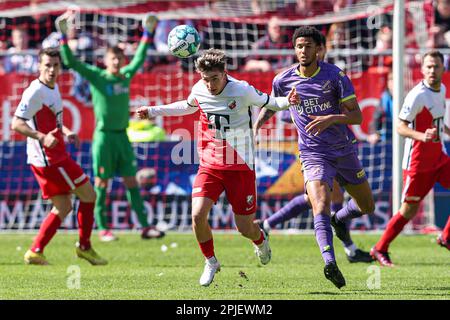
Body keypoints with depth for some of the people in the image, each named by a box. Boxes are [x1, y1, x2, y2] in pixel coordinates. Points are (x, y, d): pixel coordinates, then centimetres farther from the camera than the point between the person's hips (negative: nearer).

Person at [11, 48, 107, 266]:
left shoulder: (53, 88, 11)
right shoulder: (35, 92, -18)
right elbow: (16, 124, -22)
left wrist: (66, 132, 9)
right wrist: (42, 137, -34)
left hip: (54, 157, 9)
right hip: (49, 159, -9)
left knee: (63, 208, 12)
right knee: (88, 195, 1)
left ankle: (35, 252, 11)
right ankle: (84, 246, 12)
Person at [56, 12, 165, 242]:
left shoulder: (126, 75, 9)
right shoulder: (96, 76, -4)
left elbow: (140, 58, 25)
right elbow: (70, 62, -10)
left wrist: (147, 33, 26)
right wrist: (64, 36, -18)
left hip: (122, 136, 5)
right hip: (104, 136, -5)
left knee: (131, 182, 3)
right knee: (102, 183, 0)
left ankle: (144, 227, 2)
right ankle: (103, 229, 5)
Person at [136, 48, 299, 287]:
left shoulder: (242, 91, -15)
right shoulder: (199, 91, -3)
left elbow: (268, 102, 0)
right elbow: (188, 107, 21)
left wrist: (287, 101, -22)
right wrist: (153, 111, 23)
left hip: (240, 167, -3)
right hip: (210, 166, 3)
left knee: (245, 229, 2)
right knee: (198, 215, -18)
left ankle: (261, 241, 41)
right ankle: (210, 262, 8)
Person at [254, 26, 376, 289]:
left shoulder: (335, 75, -9)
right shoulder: (284, 80, -4)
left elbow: (357, 116, -10)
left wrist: (331, 119, -27)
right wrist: (256, 125, 3)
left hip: (345, 150, 2)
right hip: (314, 155, -2)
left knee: (367, 206, 14)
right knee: (321, 204, -27)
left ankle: (341, 219, 48)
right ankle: (330, 263, -39)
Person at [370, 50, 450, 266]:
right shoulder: (417, 96, -19)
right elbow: (400, 127, -21)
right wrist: (422, 136, -35)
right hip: (418, 161, -8)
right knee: (409, 210, -2)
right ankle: (380, 249, 13)